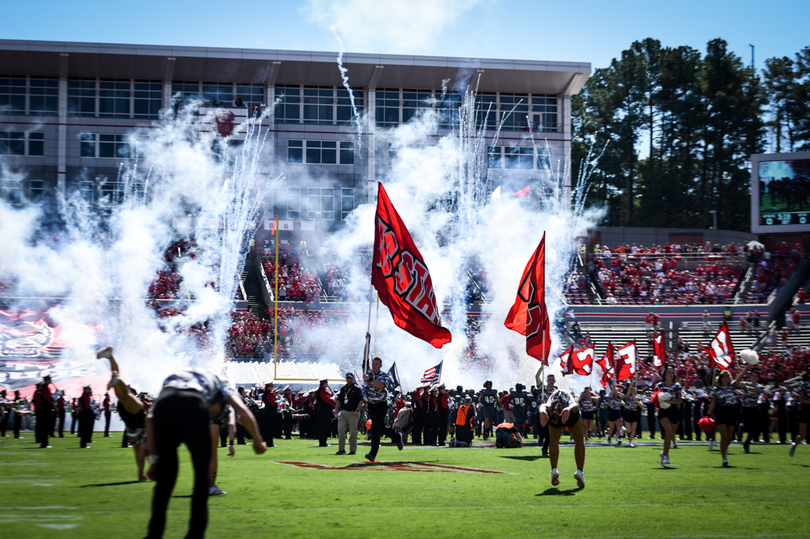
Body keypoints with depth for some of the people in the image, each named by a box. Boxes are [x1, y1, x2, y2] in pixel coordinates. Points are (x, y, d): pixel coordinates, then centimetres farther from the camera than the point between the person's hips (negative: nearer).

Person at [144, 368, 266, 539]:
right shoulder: (219, 385, 37)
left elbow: (150, 418, 23)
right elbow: (244, 414, 19)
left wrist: (153, 459, 20)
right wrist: (258, 441, 35)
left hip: (163, 404, 3)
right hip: (194, 407, -3)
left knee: (165, 476, 17)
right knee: (202, 473, 15)